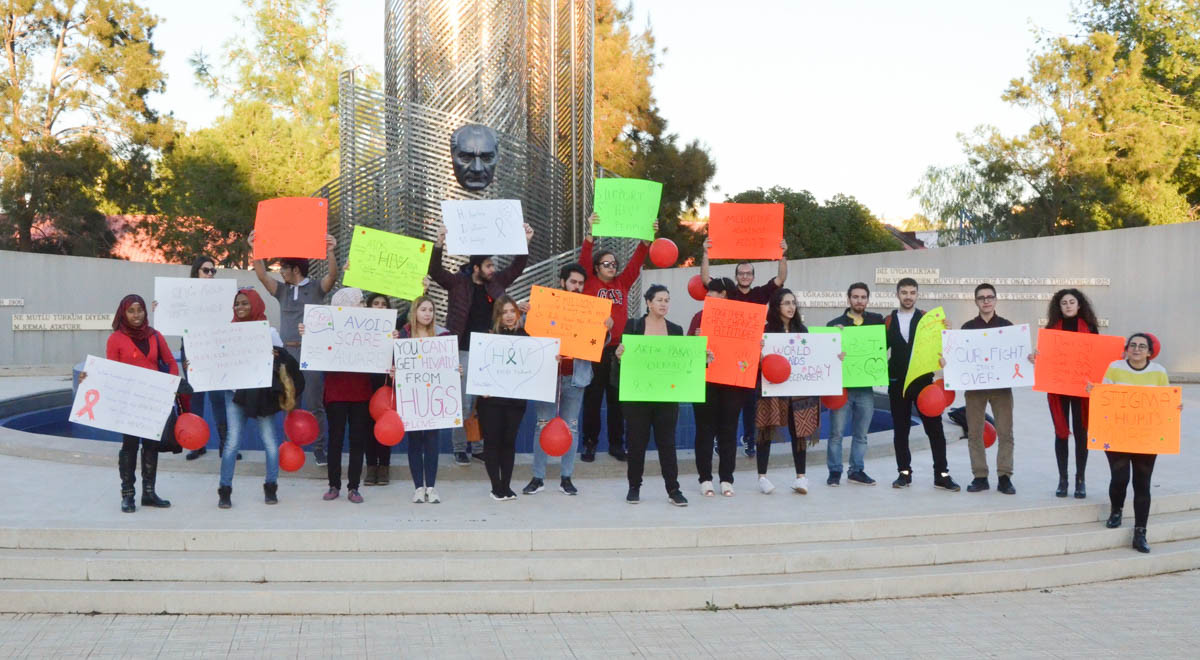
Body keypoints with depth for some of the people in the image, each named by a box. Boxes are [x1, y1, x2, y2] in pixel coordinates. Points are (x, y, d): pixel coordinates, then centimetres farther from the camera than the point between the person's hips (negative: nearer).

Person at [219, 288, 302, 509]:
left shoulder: (268, 331, 4)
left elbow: (283, 360, 2)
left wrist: (273, 356, -18)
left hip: (262, 392, 0)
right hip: (236, 391, 0)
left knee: (269, 440, 2)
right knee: (233, 441, -4)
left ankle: (271, 488, 15)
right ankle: (224, 491, 3)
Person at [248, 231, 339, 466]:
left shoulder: (317, 288, 4)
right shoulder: (282, 290, 15)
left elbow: (332, 275, -12)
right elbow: (261, 275, 6)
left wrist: (330, 252, -28)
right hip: (287, 351, 4)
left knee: (314, 404, -2)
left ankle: (319, 447, 3)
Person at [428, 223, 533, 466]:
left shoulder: (496, 282, 7)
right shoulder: (458, 282, -6)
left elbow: (517, 266, 10)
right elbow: (435, 271, -17)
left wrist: (525, 242, -2)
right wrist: (439, 244, -31)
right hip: (465, 352, -4)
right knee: (464, 404, -1)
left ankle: (482, 446, 16)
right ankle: (460, 449, 9)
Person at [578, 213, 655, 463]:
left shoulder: (623, 283, 11)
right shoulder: (589, 283, 1)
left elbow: (636, 261, 4)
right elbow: (583, 260, -12)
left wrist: (648, 238, -8)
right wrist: (590, 233, -24)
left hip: (618, 349, 3)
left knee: (617, 399, 9)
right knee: (592, 398, 3)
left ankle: (616, 444, 16)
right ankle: (589, 444, 10)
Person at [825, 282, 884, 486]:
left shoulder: (876, 321, 8)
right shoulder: (835, 324, 2)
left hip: (865, 387, 2)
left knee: (861, 434, 10)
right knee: (836, 432, 0)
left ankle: (856, 471, 20)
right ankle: (834, 471, 10)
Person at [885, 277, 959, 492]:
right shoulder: (888, 321, 6)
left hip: (923, 380, -1)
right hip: (897, 382, 1)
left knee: (934, 428, -2)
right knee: (900, 429, 6)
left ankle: (941, 475, 4)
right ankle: (904, 473, 15)